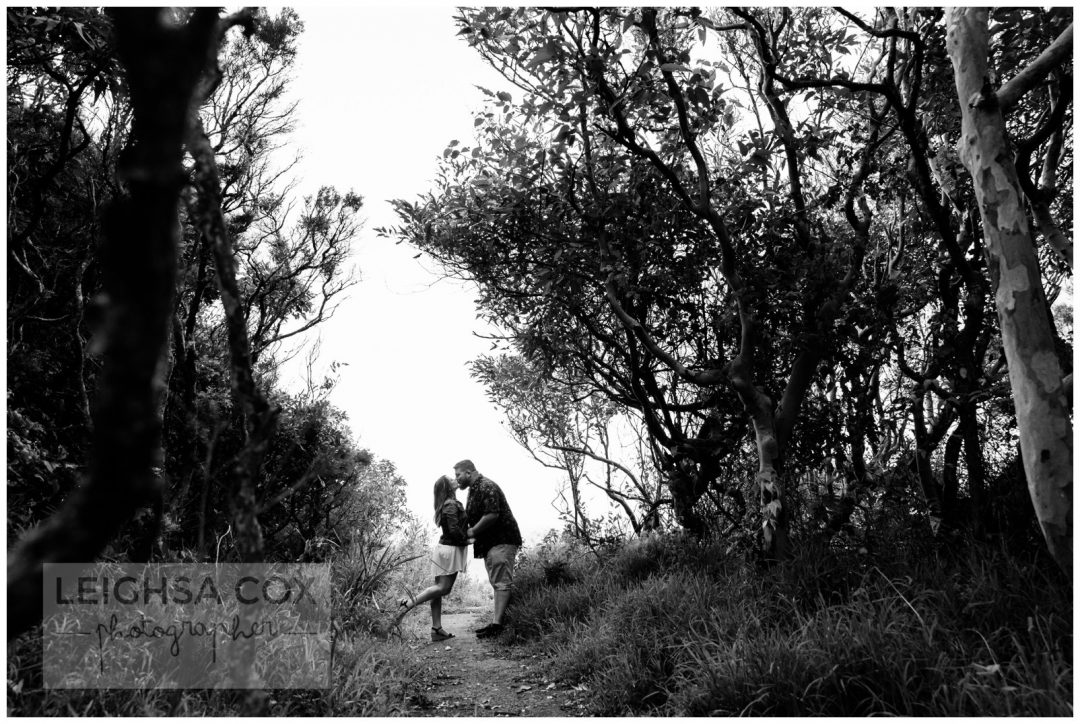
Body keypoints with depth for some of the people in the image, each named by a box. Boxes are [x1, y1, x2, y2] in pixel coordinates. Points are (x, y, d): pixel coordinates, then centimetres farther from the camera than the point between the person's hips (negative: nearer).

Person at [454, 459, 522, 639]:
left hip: (501, 540, -11)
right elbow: (476, 517, 24)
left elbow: (492, 515, -26)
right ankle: (496, 620, 17)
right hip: (490, 543, 11)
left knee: (501, 583, -11)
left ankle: (497, 624, -13)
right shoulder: (474, 490, 18)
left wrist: (472, 532, -16)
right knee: (497, 583, 12)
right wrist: (469, 531, 5)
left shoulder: (486, 487, -16)